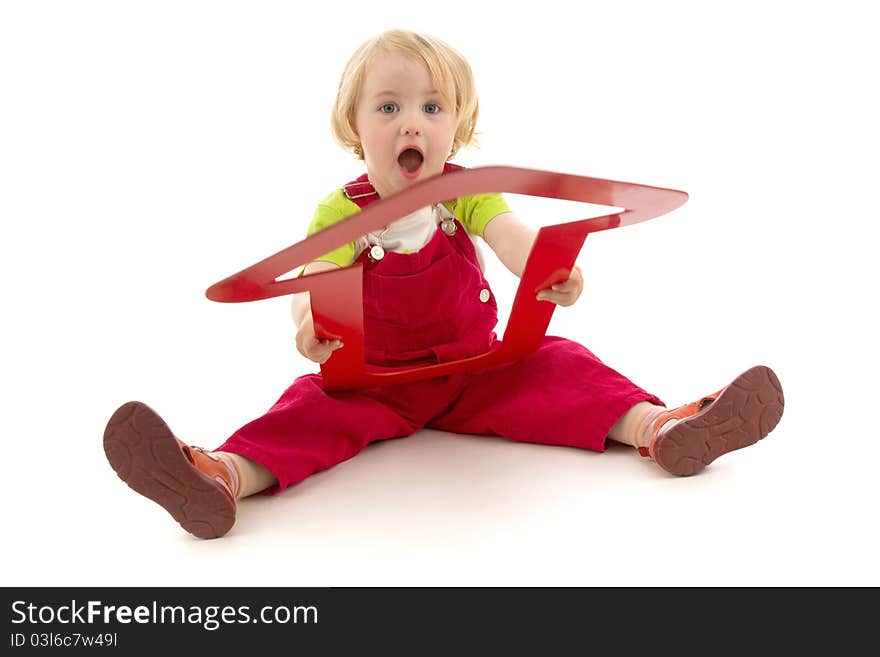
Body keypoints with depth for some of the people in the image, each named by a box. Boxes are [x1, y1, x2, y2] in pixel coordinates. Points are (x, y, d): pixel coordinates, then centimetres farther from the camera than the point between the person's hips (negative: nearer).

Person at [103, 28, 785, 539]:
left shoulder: (466, 191, -1)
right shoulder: (340, 210, -5)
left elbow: (511, 234, -19)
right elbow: (316, 281, -18)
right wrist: (309, 326, -43)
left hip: (477, 365, 2)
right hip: (374, 379, -2)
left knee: (559, 364, -19)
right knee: (315, 405, -28)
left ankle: (657, 424, -34)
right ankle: (226, 475, -50)